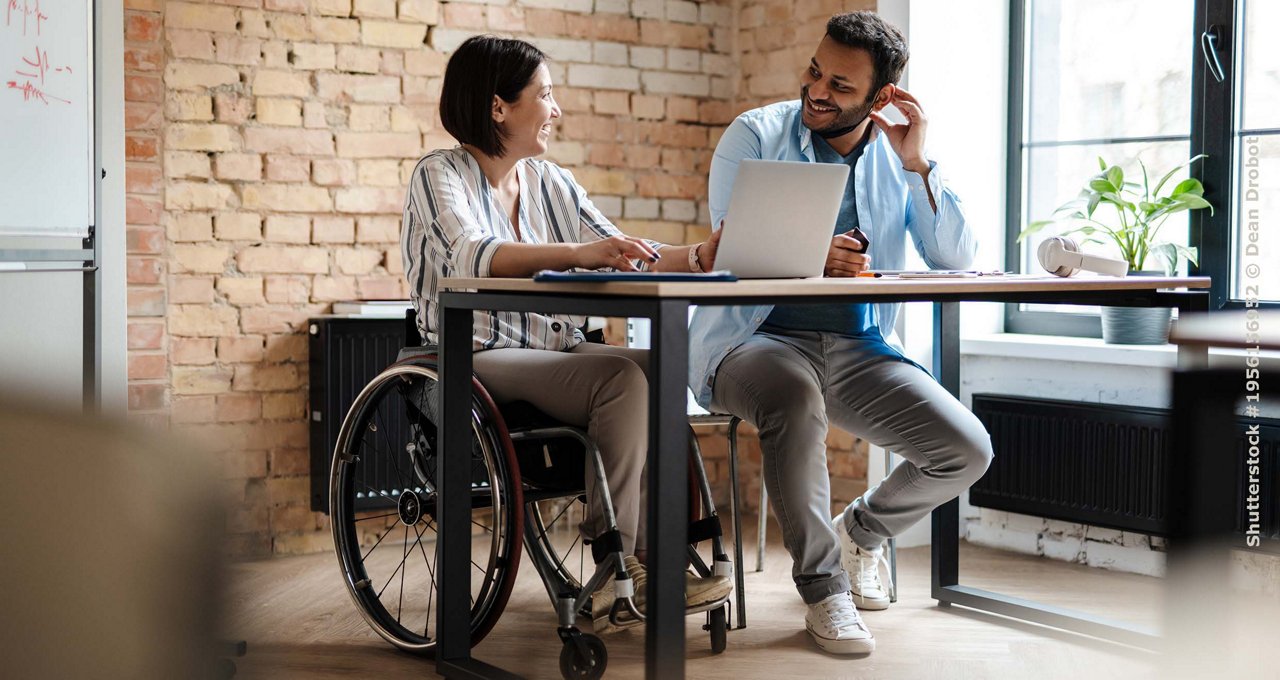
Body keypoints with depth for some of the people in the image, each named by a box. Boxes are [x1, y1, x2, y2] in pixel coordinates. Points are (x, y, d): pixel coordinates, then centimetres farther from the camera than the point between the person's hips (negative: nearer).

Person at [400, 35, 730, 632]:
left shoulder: (551, 182, 14)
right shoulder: (440, 176, -5)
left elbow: (625, 257, 10)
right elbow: (474, 256, -26)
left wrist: (699, 257, -9)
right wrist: (579, 254, -40)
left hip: (555, 350, 6)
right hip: (479, 359, -6)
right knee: (622, 377, -29)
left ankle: (647, 559, -18)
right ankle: (617, 563, -19)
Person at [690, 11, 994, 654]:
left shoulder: (897, 156, 8)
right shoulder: (755, 136, -1)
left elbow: (956, 260, -1)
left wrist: (917, 163, -11)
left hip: (857, 347, 4)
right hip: (754, 339, -3)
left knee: (967, 450, -14)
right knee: (795, 394, -39)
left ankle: (861, 529, 19)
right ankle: (822, 588, -20)